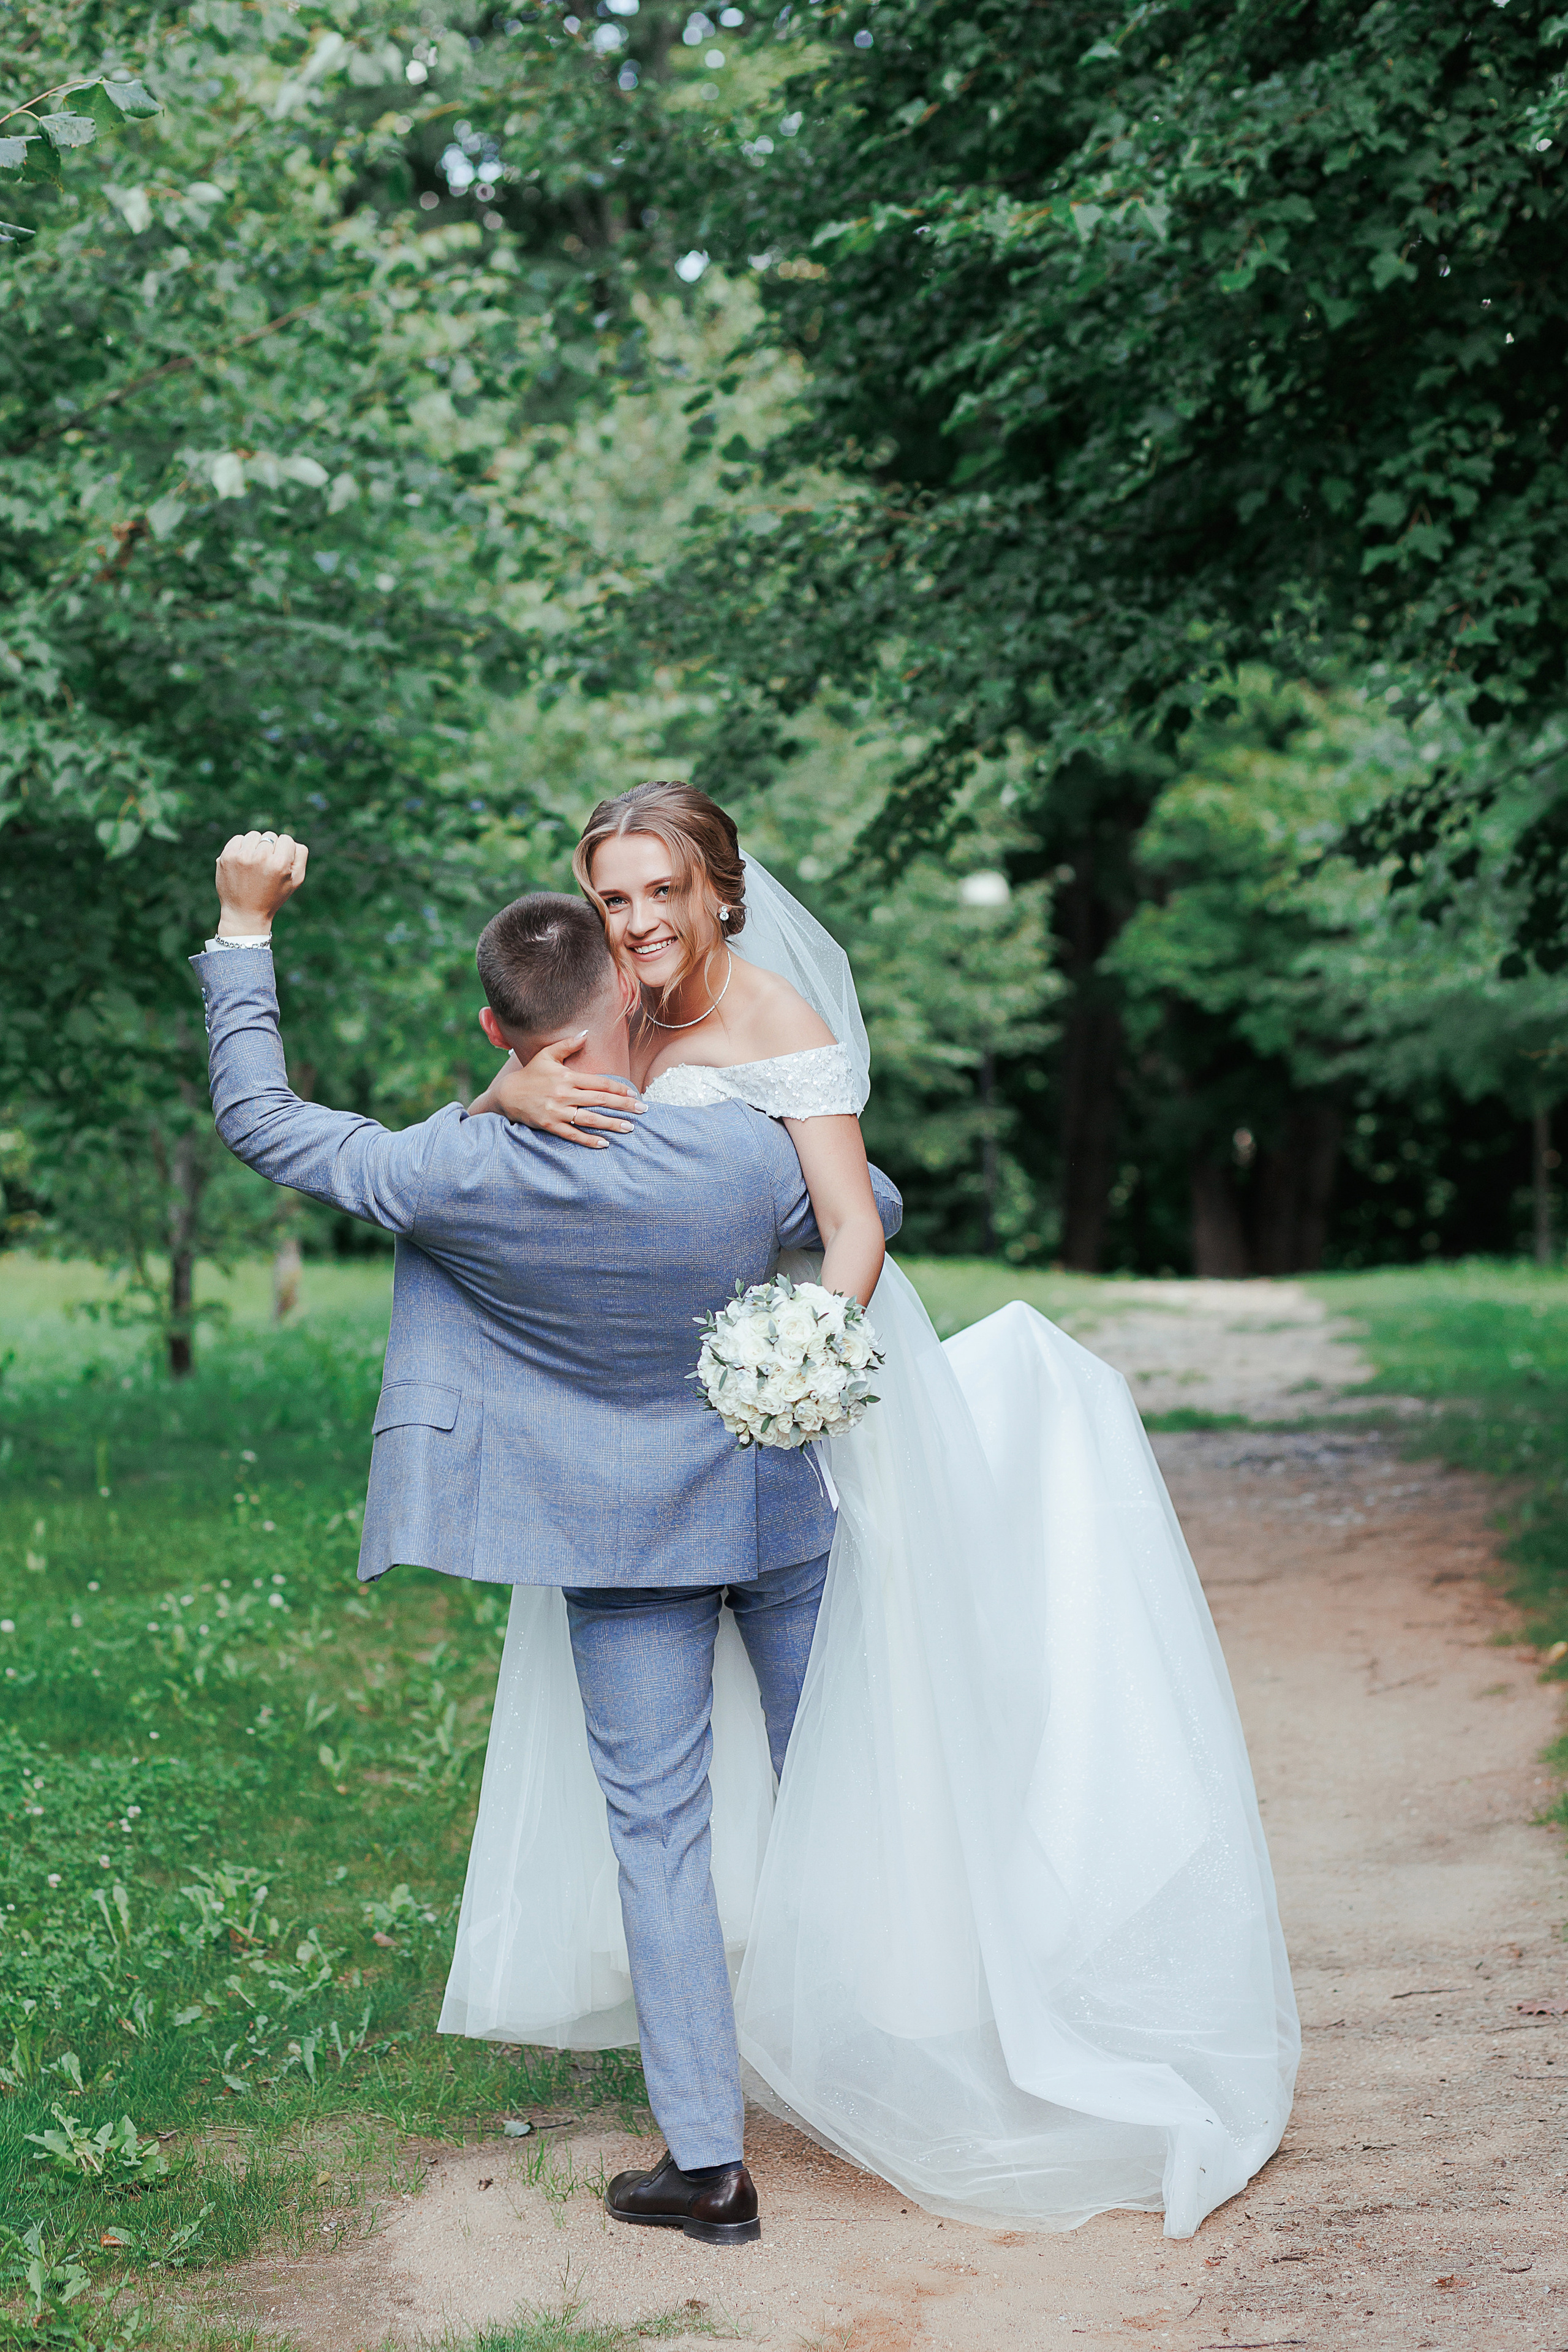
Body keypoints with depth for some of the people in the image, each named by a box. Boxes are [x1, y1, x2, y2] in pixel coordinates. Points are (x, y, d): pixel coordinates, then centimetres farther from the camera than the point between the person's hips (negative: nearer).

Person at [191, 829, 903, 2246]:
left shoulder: (456, 1175, -22)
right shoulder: (746, 1154, -20)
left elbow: (257, 1118, -9)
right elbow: (875, 1211, 2)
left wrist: (246, 929, -3)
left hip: (618, 1539, -1)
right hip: (778, 1507, 1)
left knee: (660, 1833, 7)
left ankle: (711, 2162, 10)